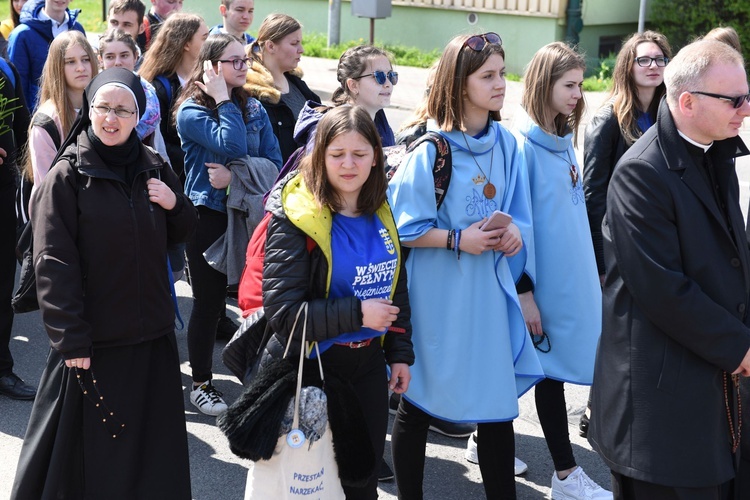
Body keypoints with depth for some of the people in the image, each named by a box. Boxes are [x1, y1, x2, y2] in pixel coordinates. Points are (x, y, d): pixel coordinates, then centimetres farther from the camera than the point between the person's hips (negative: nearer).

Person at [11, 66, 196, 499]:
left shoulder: (153, 167, 6)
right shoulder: (68, 175, -9)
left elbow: (182, 232, 16)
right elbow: (54, 263, -12)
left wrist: (174, 204, -7)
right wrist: (70, 340, -17)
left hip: (152, 334, 5)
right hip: (93, 341, -5)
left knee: (153, 445, 15)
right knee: (90, 446, 3)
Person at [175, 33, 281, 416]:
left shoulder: (254, 108, 6)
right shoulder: (191, 111, -9)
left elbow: (274, 163, 0)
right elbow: (232, 147, -25)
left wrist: (235, 175, -15)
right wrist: (223, 99, -16)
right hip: (209, 218, -4)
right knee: (209, 302, 4)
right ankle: (201, 384, 20)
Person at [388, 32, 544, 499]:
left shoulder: (506, 143, 3)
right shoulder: (431, 150, -13)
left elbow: (518, 215, 11)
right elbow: (402, 228, -11)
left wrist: (514, 232, -10)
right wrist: (458, 240, -19)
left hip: (490, 288, 4)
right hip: (439, 293, -4)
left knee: (499, 401, 6)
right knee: (419, 400, 10)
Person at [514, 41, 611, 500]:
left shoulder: (564, 141, 9)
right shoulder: (523, 145, -16)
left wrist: (591, 273, 18)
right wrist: (523, 290, -16)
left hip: (572, 277, 8)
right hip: (543, 283, -8)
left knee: (552, 366, 15)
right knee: (552, 367, 0)